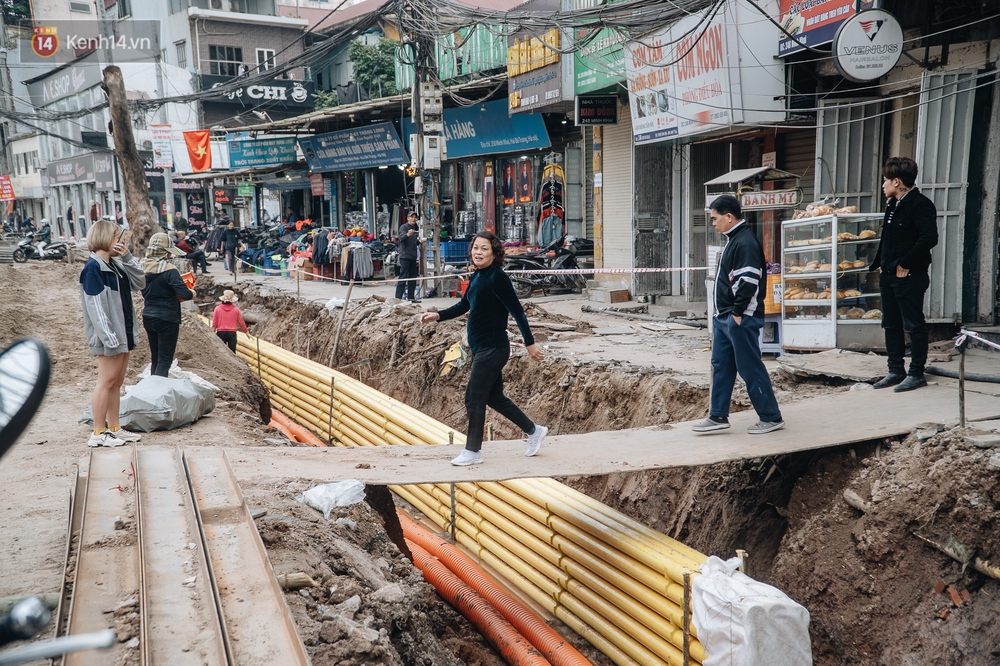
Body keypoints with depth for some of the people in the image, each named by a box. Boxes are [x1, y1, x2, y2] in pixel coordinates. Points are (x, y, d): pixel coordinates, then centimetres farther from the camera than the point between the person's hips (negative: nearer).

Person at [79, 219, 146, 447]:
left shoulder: (115, 265, 12)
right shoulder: (93, 268, -14)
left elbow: (139, 282, 10)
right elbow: (95, 306, -19)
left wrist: (126, 256, 0)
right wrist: (108, 337, -24)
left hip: (123, 332, 9)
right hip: (110, 336, -9)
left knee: (116, 383, 13)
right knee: (107, 382, -5)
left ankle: (114, 428, 20)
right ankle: (98, 433, 2)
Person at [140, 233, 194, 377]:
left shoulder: (143, 268, 4)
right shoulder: (169, 270, -17)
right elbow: (184, 294, -21)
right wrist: (192, 294, -1)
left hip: (148, 317, 7)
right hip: (167, 319, -7)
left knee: (155, 358, 16)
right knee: (165, 360, -2)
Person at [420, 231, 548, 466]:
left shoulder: (497, 278, -17)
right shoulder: (477, 277, 9)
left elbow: (517, 311, -16)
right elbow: (464, 305, 21)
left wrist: (530, 343, -15)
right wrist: (437, 316, 9)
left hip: (492, 349, -9)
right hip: (481, 348, 9)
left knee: (474, 398, -4)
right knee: (494, 397, 17)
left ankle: (472, 451, 10)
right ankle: (534, 431, 32)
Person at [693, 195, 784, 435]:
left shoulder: (746, 242, -16)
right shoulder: (733, 240, 16)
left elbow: (748, 281, -24)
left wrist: (738, 313, -21)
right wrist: (723, 313, 17)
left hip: (741, 319, -11)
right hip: (725, 317, 11)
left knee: (751, 369, -3)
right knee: (721, 366, 12)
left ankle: (771, 417, 8)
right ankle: (718, 416, 19)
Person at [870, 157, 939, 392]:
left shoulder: (920, 205, -13)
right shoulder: (892, 205, 15)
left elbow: (929, 238, -23)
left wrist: (905, 264, -20)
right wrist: (880, 263, 11)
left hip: (909, 276, -9)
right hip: (889, 275, 9)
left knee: (914, 325, -1)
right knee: (891, 325, 13)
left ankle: (916, 374, 7)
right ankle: (896, 371, 22)